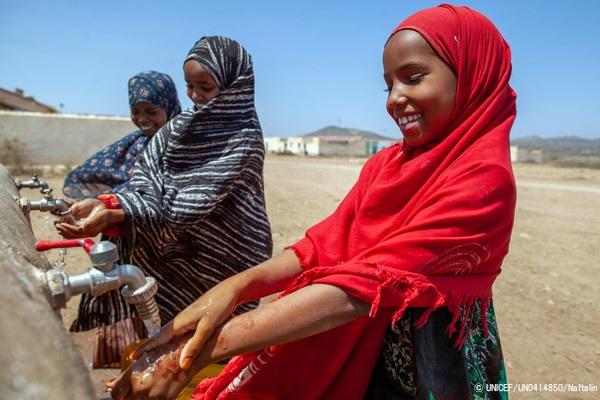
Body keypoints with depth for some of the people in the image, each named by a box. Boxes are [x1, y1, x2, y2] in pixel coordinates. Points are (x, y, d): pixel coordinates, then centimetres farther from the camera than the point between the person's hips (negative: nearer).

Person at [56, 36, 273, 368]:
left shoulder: (243, 141, -18)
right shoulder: (182, 125, 2)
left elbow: (189, 207, -25)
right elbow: (144, 183, -6)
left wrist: (115, 215, -34)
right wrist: (106, 203, -25)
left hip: (217, 260, -6)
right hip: (173, 245, 6)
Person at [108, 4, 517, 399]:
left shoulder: (483, 177, -20)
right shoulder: (386, 164, 2)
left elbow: (362, 285, -29)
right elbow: (321, 247, -7)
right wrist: (235, 286, -24)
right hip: (355, 360, 5)